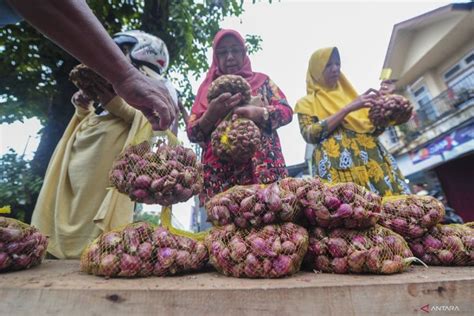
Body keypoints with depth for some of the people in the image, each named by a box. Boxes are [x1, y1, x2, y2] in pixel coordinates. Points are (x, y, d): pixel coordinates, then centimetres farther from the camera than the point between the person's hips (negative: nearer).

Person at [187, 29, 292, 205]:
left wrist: (257, 113, -15)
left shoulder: (262, 80, 15)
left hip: (264, 167, 0)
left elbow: (286, 111, 3)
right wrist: (211, 115, -13)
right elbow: (192, 133, 7)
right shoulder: (208, 88, 14)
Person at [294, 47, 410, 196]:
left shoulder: (348, 93, 25)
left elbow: (371, 129, 23)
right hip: (338, 166, -5)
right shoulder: (306, 102, 11)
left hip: (372, 159, 5)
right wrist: (347, 108, -12)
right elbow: (309, 134, -9)